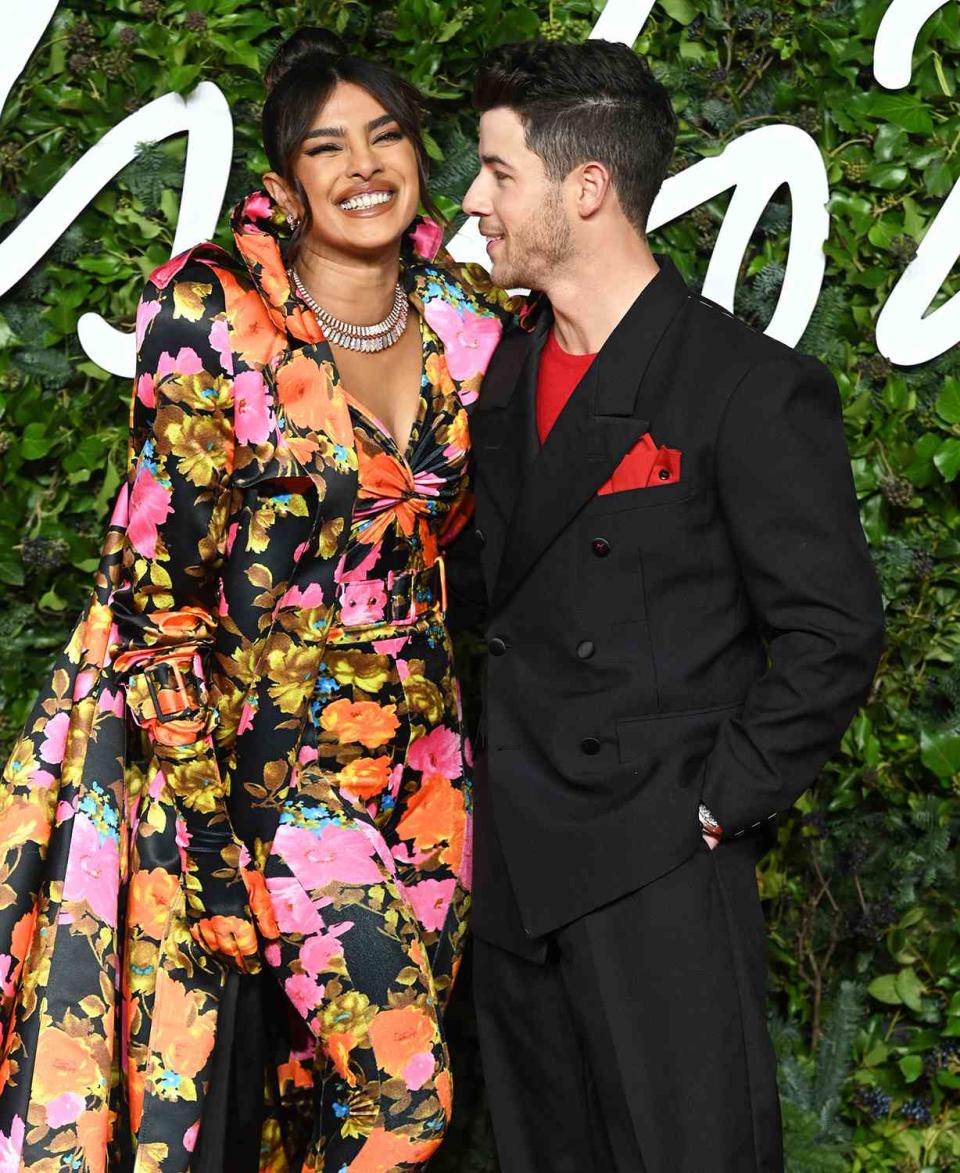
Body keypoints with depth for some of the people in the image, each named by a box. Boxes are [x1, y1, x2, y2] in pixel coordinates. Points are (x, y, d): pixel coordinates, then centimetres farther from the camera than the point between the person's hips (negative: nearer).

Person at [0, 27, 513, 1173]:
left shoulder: (473, 318, 1)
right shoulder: (214, 314, -14)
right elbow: (163, 575, -15)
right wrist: (209, 821, -16)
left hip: (412, 742, 5)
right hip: (250, 731, -5)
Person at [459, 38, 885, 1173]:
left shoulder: (753, 389, -12)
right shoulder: (508, 371, 10)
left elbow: (833, 632, -12)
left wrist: (715, 809, -13)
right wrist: (481, 777, 12)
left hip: (659, 875, -7)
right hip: (513, 866, 7)